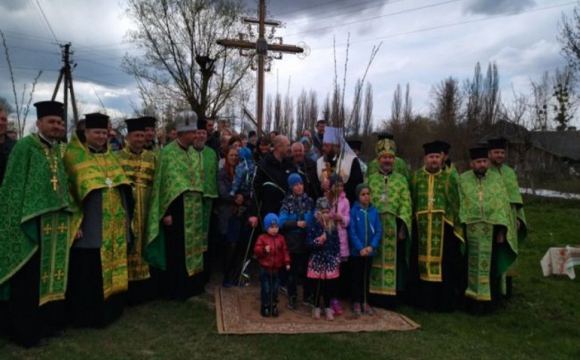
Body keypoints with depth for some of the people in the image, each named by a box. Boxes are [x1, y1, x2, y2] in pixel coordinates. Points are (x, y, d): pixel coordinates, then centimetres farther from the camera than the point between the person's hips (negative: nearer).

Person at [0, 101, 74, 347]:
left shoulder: (58, 150, 12)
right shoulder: (24, 147, -8)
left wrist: (71, 219, 13)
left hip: (56, 226, 7)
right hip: (32, 224, -6)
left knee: (52, 275, 15)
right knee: (29, 280, 3)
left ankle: (50, 321, 29)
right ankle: (26, 331, 17)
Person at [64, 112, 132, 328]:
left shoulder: (110, 157, 14)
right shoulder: (74, 155, -4)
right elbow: (68, 190, -8)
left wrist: (126, 217, 13)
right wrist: (74, 221, -15)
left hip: (114, 225, 6)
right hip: (90, 226, -6)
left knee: (112, 268, 13)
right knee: (88, 272, 1)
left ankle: (110, 309, 26)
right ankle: (86, 315, 15)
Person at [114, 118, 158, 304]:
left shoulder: (151, 157, 10)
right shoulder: (117, 157, 3)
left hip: (147, 208, 2)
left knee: (145, 244, 10)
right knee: (129, 245, 1)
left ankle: (146, 286, 22)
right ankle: (130, 288, 12)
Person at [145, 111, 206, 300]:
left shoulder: (194, 153, 10)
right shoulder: (168, 152, -10)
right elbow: (163, 183, -12)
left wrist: (199, 204, 14)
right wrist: (165, 212, -15)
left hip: (194, 211, 7)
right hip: (176, 209, -7)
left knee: (192, 248, 13)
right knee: (175, 251, 1)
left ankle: (190, 286, 26)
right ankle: (174, 290, 14)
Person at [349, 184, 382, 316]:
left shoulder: (374, 211, -2)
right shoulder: (353, 211, -10)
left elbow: (379, 231, -1)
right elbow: (352, 232, -12)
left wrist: (372, 246, -12)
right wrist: (360, 248, -17)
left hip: (370, 250, 3)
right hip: (356, 250, -3)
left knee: (366, 277, 14)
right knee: (356, 277, 8)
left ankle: (365, 302, 25)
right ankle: (356, 302, 19)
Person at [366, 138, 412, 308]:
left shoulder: (401, 180, 6)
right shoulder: (370, 179, 7)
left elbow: (406, 205, 0)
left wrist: (402, 228, -9)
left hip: (394, 228, 0)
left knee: (393, 261, 3)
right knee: (375, 261, 6)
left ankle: (391, 297, 14)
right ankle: (375, 296, 15)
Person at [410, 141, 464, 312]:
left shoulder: (449, 179, 7)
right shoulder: (416, 177, 9)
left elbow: (455, 205, 5)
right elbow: (411, 202, 9)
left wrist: (456, 226, -2)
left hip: (443, 228, 0)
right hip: (421, 228, 1)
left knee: (444, 265, 2)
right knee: (422, 264, 6)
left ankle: (445, 302, 14)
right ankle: (424, 301, 17)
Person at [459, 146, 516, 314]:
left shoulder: (496, 179, 3)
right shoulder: (463, 179, 1)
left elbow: (503, 206, 2)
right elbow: (459, 205, 0)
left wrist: (501, 230, -5)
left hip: (492, 231, 1)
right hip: (470, 232, -1)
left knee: (490, 267, 9)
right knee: (472, 266, 7)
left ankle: (489, 301, 21)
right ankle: (473, 301, 17)